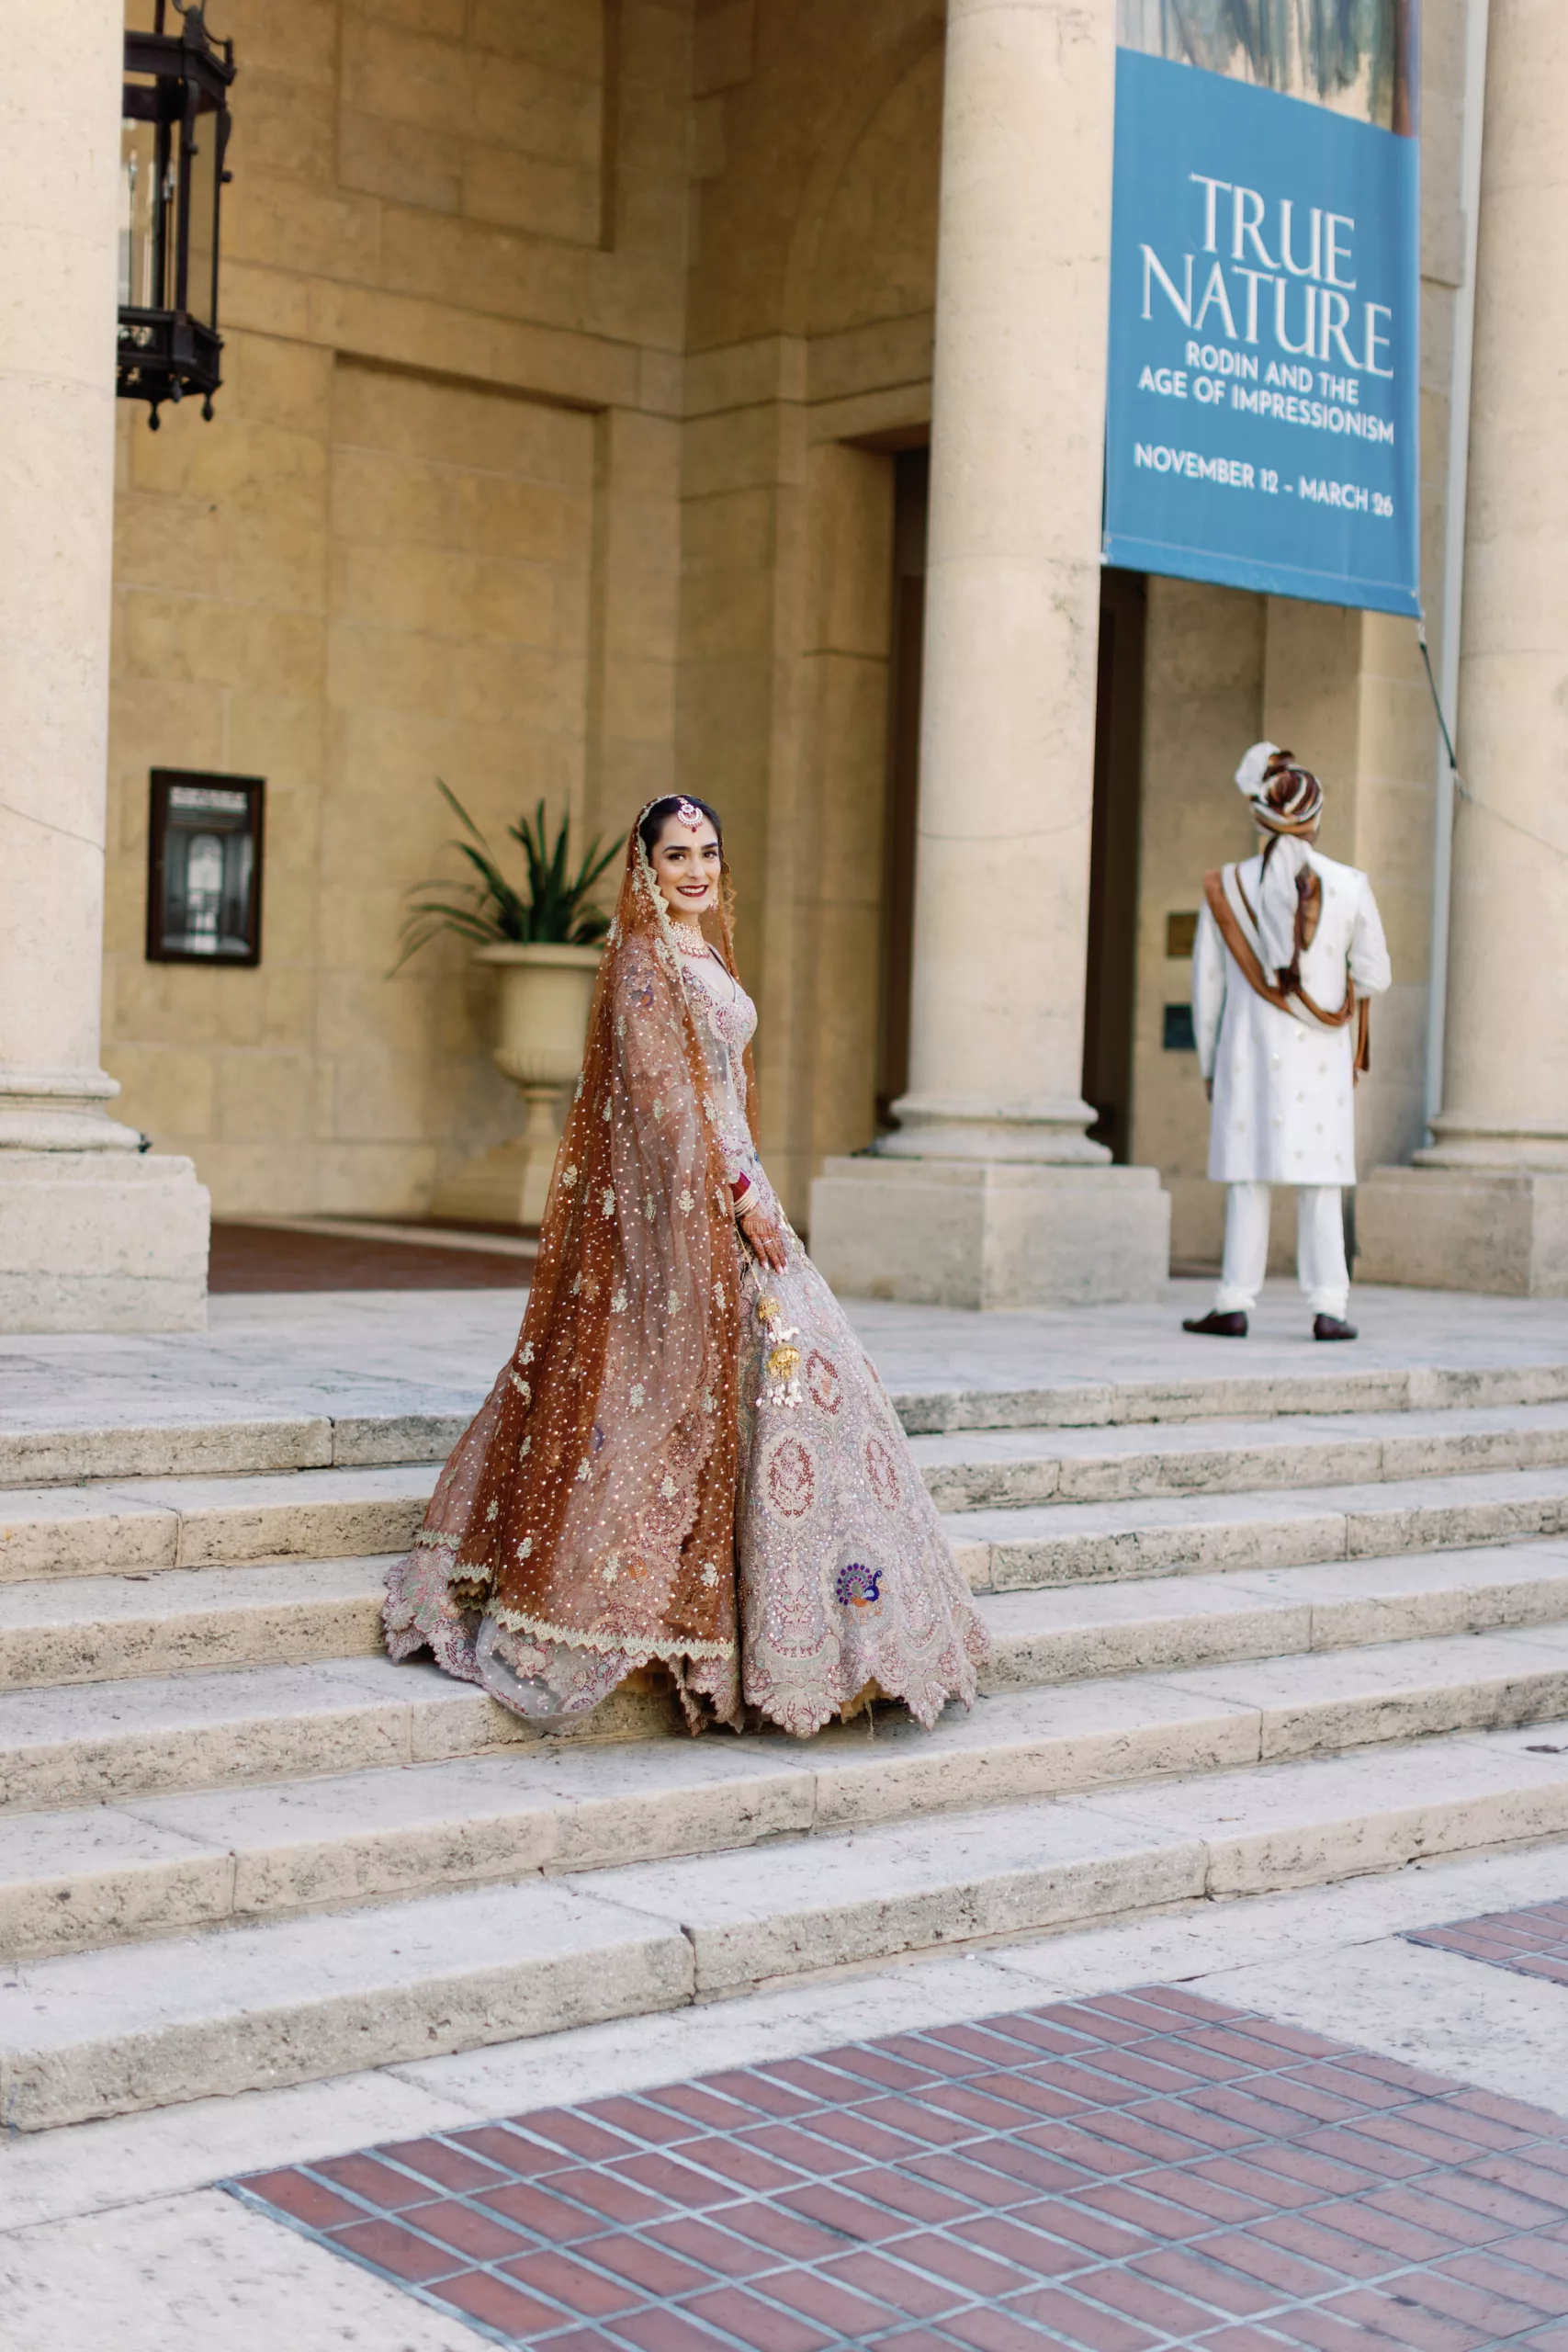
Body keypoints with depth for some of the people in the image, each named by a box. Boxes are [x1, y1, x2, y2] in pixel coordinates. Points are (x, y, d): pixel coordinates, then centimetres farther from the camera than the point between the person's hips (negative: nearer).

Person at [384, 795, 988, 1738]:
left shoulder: (705, 959, 18)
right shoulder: (645, 960, -10)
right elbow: (663, 1095, -17)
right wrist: (740, 1196, -19)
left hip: (724, 1189, 10)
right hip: (679, 1201, -10)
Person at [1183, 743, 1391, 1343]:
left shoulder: (1227, 888, -2)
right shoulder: (1350, 887, -4)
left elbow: (1207, 985, 3)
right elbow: (1373, 977, 3)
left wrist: (1209, 1063, 13)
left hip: (1250, 1049, 0)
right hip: (1321, 1053, 0)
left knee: (1247, 1179, 4)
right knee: (1321, 1182, 4)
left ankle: (1235, 1304, 4)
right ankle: (1328, 1307, 3)